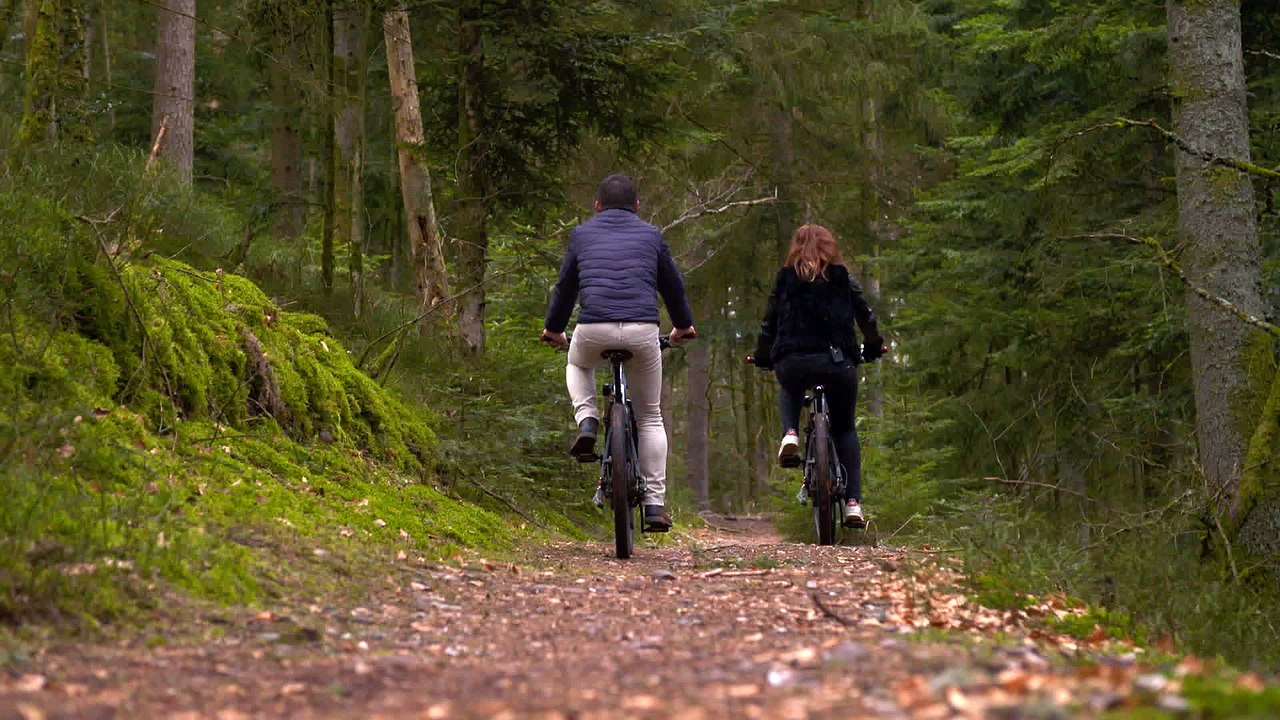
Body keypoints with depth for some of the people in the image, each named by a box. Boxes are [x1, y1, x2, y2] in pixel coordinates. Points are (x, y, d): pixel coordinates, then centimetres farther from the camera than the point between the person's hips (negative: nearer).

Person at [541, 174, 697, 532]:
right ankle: (655, 503, 10)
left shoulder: (583, 234, 19)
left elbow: (565, 285, 27)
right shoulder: (650, 235, 19)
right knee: (650, 418, 15)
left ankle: (587, 421, 9)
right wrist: (683, 325, 46)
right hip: (641, 331, 0)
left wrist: (553, 327, 44)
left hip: (593, 329, 0)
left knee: (578, 366, 37)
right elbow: (672, 285, 28)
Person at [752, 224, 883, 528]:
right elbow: (867, 317, 14)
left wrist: (762, 358, 27)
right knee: (845, 429, 19)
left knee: (789, 389, 38)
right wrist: (873, 348, 32)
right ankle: (853, 502, 5)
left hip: (792, 363, 0)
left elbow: (769, 324, 12)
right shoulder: (843, 279, 10)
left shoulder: (785, 279, 11)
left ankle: (790, 434, 7)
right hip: (838, 362, 0)